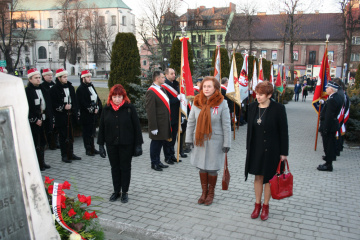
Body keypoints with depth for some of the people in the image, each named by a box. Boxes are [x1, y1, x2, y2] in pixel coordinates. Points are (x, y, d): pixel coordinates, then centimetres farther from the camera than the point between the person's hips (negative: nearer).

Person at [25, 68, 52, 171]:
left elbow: (48, 106, 15)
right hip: (33, 123, -7)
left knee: (42, 143, 13)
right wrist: (34, 120, -15)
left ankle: (42, 162, 24)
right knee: (36, 143, -2)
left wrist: (50, 119, 11)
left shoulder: (43, 90, 13)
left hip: (43, 120, 7)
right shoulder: (27, 91, -8)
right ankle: (38, 164, 6)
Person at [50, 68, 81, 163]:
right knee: (63, 136, 2)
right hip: (61, 117, -5)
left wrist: (76, 113, 11)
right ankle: (64, 155, 11)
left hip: (70, 115, 5)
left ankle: (71, 154, 22)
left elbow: (74, 101, 15)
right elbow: (53, 104, -8)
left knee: (70, 136, 12)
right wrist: (63, 107, -18)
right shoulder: (54, 89, -6)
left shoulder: (70, 87, 11)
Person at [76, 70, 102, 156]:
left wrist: (98, 108, 0)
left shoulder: (91, 86, 13)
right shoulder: (80, 89, -12)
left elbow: (97, 98, 14)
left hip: (94, 114, 7)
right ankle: (88, 149, 11)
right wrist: (92, 110, -14)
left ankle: (92, 148, 23)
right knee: (87, 133, 2)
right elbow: (83, 103, -16)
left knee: (92, 132, 14)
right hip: (86, 115, -7)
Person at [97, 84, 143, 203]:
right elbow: (102, 127, 5)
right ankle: (116, 191, 28)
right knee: (115, 167, 13)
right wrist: (101, 145, 3)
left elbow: (136, 126, -7)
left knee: (125, 167, 9)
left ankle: (124, 192, 23)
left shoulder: (129, 108, -9)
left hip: (126, 144, -3)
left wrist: (138, 144, -8)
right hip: (111, 144, 3)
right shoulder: (106, 109, 0)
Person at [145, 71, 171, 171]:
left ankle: (158, 161, 31)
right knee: (155, 143, 4)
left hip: (165, 122, 9)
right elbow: (150, 111, -20)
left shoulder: (162, 89, 12)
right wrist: (153, 127, -21)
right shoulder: (151, 92, -17)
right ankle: (154, 163, 19)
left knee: (161, 141, 17)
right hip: (158, 123, -9)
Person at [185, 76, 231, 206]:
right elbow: (191, 122, 7)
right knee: (202, 167, 12)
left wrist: (226, 143, -8)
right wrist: (189, 139, 4)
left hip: (215, 141, -3)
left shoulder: (222, 104, -8)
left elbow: (226, 125, -7)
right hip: (200, 140, 3)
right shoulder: (197, 102, 1)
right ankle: (204, 192, 29)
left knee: (212, 169, 6)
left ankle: (211, 193, 27)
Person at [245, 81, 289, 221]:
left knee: (268, 178, 9)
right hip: (256, 148, 4)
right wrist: (248, 147, 9)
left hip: (271, 150, -3)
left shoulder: (278, 109, -13)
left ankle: (265, 206, 26)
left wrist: (283, 152, -8)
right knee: (258, 177, 13)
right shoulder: (252, 107, 1)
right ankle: (257, 204, 28)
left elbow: (283, 131, -9)